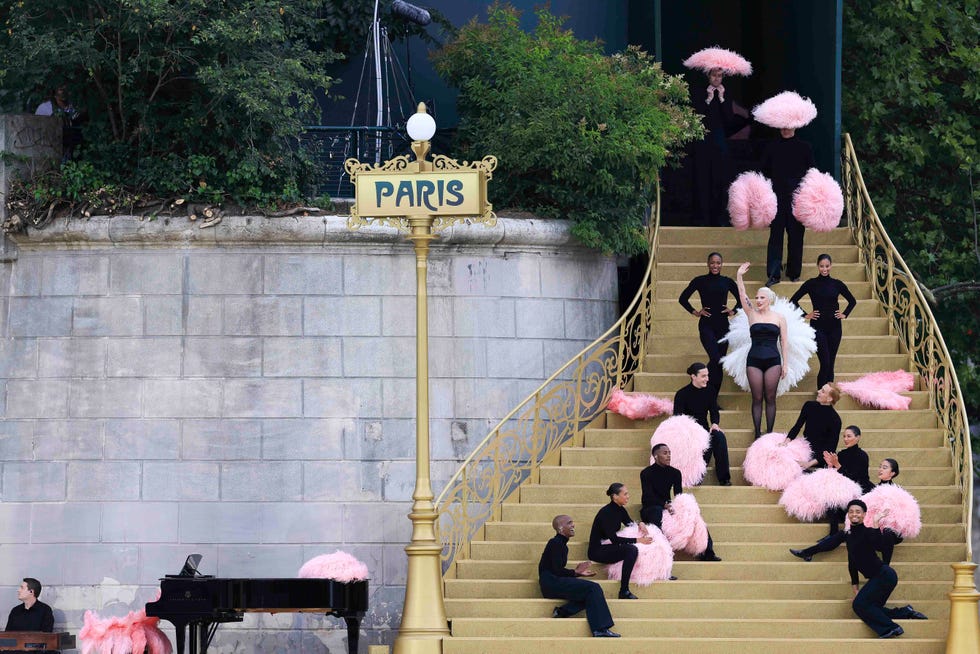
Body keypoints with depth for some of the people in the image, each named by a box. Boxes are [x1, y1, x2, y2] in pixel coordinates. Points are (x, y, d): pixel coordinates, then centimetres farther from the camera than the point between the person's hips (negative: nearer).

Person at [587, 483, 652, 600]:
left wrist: (640, 525, -4)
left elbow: (630, 523, 20)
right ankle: (624, 591, -33)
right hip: (598, 550, -9)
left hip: (610, 547, 9)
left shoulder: (620, 510, 4)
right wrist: (637, 540, -27)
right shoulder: (606, 513, -21)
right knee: (631, 549, -31)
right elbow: (614, 539, -26)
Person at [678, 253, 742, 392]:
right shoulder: (700, 281, 0)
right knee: (715, 359, -21)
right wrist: (695, 312, 0)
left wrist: (733, 311, 6)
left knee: (719, 363, 2)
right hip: (706, 325, -3)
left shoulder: (727, 282, 7)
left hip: (723, 326, 3)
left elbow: (741, 299, 20)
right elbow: (683, 299, 7)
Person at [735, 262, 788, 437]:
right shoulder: (752, 314, 8)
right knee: (757, 398, 1)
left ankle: (769, 433, 4)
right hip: (754, 360, 1)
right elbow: (742, 295, -1)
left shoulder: (779, 318, 6)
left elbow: (784, 342, 7)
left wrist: (785, 364, 3)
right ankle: (757, 434, 5)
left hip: (773, 360, -1)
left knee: (770, 398, 1)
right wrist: (739, 276, -12)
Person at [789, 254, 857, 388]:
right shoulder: (811, 284, -2)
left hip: (834, 328, 3)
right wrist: (805, 315, -2)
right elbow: (794, 300, 2)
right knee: (825, 363, -12)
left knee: (830, 364, 5)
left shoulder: (837, 284, 5)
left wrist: (845, 314, 8)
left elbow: (852, 301, 19)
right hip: (818, 327, -3)